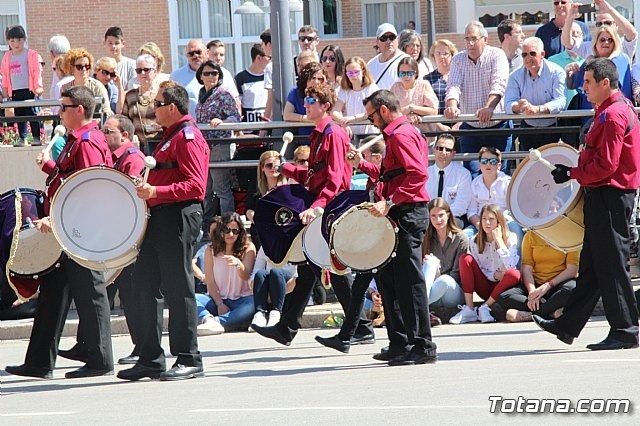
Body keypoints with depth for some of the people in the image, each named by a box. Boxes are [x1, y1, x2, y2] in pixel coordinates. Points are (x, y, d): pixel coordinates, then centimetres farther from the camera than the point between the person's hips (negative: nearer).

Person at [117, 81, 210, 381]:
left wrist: (156, 192, -29)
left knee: (178, 289, -6)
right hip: (159, 219, 10)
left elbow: (195, 186, -20)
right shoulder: (170, 136, 20)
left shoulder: (187, 137, -11)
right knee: (145, 287, 9)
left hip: (179, 218, -10)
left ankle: (189, 360, 0)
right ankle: (150, 359, 13)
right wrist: (145, 191, 17)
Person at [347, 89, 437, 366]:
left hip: (408, 215, -11)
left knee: (409, 282, -10)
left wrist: (389, 202, -28)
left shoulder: (401, 135, -11)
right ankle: (400, 345, 18)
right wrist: (362, 164, 17)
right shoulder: (396, 135, 22)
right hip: (399, 216, 11)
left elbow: (417, 174, -24)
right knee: (387, 278, 14)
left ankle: (423, 348, -9)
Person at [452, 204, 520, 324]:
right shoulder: (475, 242, 3)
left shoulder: (510, 238, -5)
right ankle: (469, 310, -27)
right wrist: (494, 275, -19)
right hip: (485, 286, 3)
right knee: (466, 259, -19)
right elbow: (478, 271, 1)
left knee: (515, 274, -35)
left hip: (501, 288, -3)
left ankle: (485, 307, -22)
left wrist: (499, 240, -18)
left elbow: (509, 266, -19)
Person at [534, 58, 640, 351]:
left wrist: (572, 174, -13)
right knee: (591, 264, 13)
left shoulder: (613, 115, -17)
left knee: (610, 264, -6)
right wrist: (576, 170, 13)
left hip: (610, 197, -11)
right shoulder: (614, 110, 16)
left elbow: (606, 165, -22)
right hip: (604, 196, 11)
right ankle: (568, 326, 18)